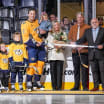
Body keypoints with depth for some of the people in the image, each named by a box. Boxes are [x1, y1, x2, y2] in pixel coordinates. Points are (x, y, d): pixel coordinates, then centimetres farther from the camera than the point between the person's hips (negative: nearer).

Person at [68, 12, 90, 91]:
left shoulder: (87, 27, 2)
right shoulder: (73, 28, 17)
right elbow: (70, 38, 16)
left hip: (84, 51, -4)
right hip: (75, 51, 4)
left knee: (84, 69, -6)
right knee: (76, 69, 7)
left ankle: (85, 86, -2)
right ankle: (76, 86, 13)